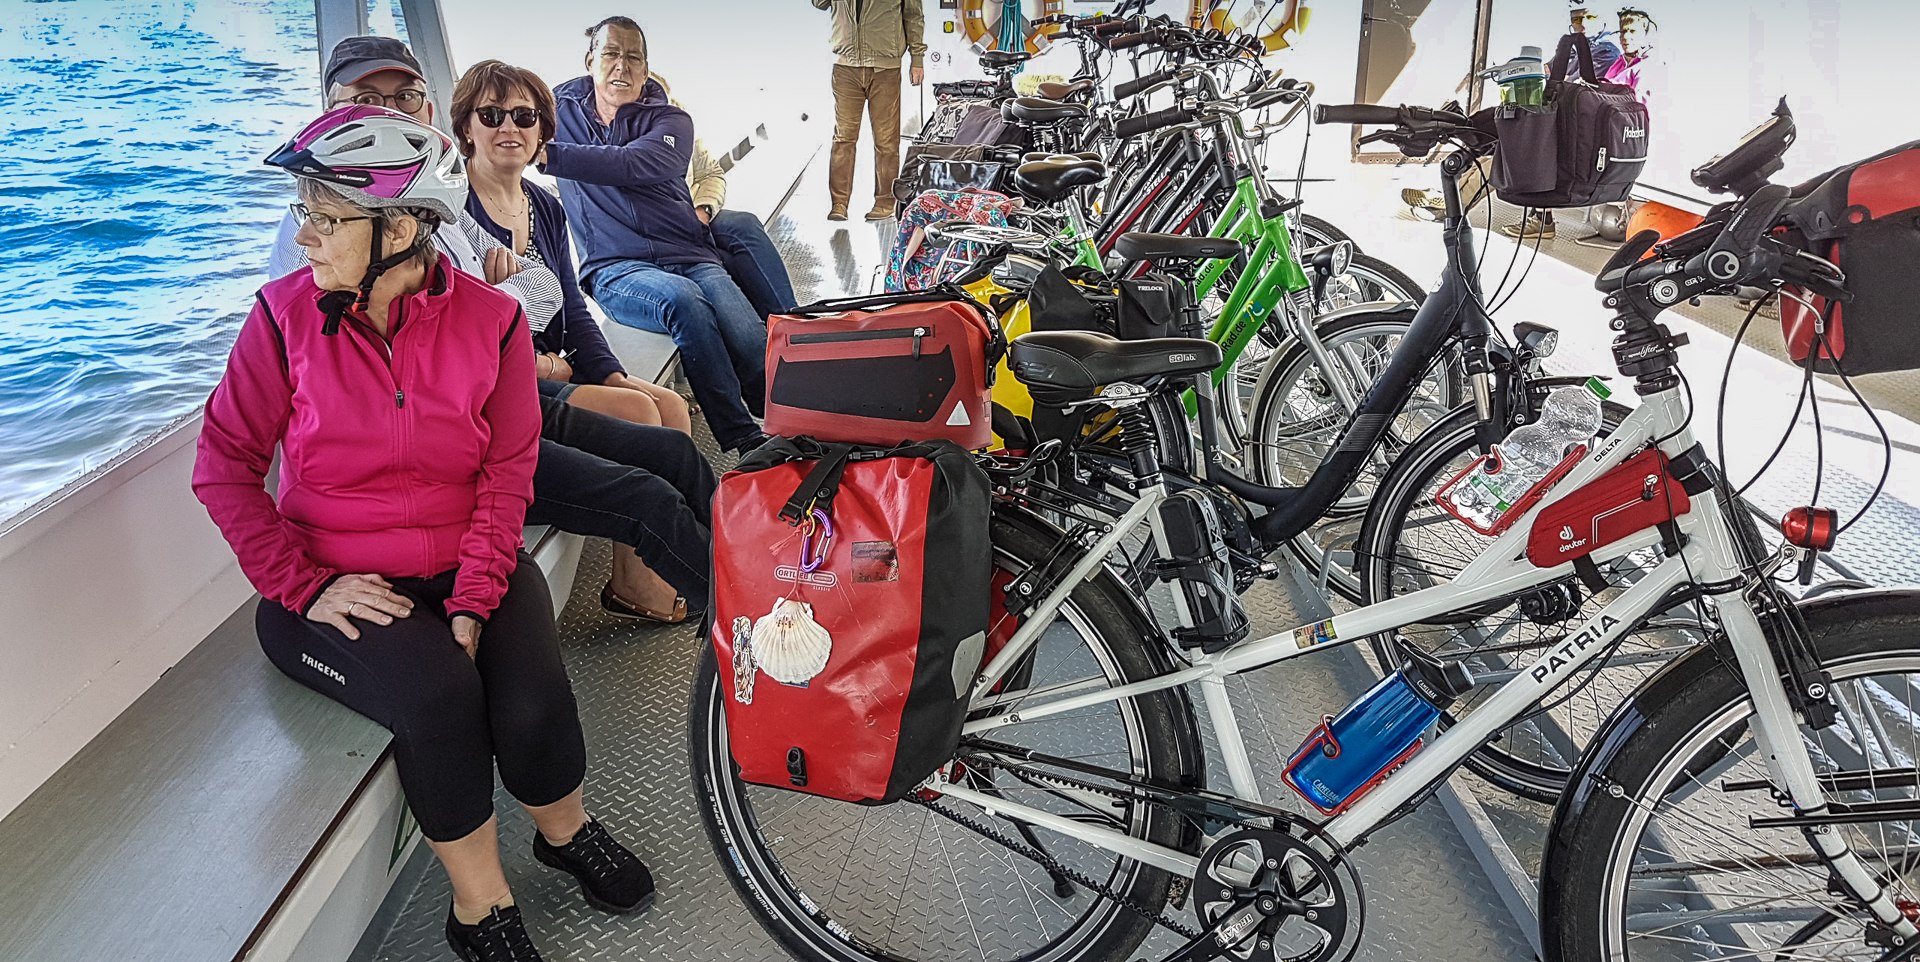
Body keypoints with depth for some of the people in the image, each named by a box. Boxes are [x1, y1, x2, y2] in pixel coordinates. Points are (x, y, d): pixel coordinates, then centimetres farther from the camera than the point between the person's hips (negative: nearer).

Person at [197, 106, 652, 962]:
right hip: (336, 583, -1)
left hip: (469, 567, 1)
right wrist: (304, 587, -14)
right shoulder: (286, 314, -6)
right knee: (438, 694, -29)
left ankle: (567, 833, 12)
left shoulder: (490, 320, -5)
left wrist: (473, 603, -18)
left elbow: (507, 474, -7)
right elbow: (224, 465, -3)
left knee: (533, 708, -24)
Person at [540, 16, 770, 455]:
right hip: (615, 268, -1)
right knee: (682, 298, -36)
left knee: (755, 348, -28)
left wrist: (547, 154, -24)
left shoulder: (670, 121, 8)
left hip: (690, 256, 1)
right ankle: (744, 441, -33)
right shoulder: (561, 110, 15)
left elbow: (629, 165, -13)